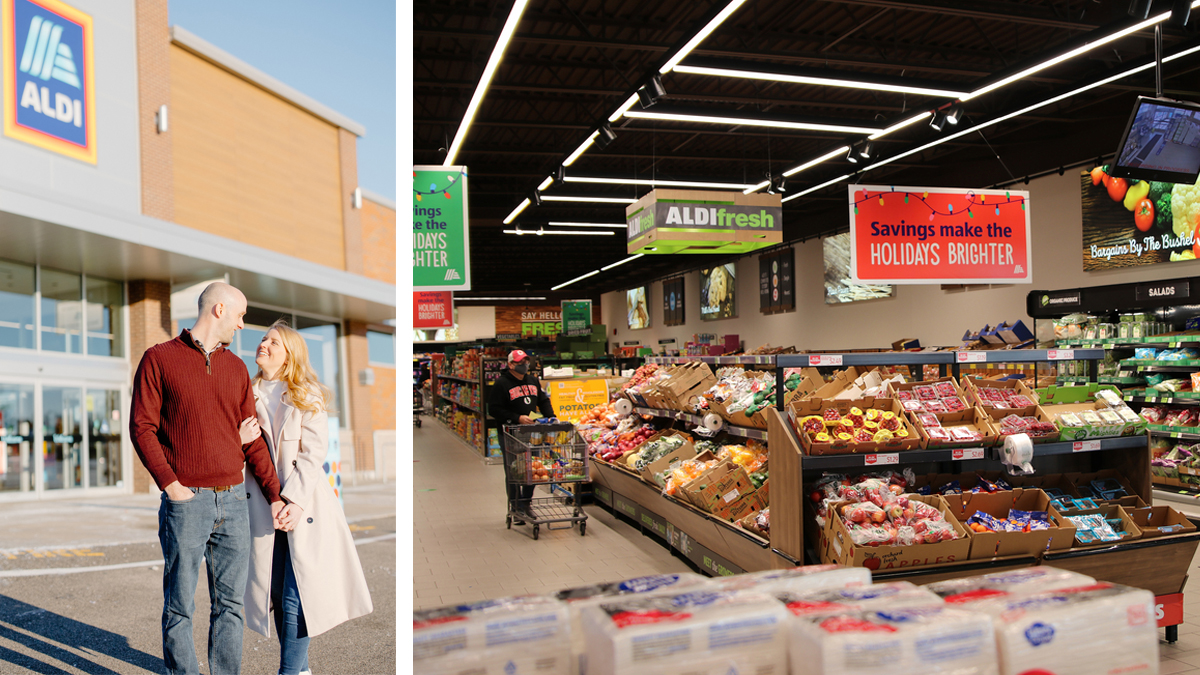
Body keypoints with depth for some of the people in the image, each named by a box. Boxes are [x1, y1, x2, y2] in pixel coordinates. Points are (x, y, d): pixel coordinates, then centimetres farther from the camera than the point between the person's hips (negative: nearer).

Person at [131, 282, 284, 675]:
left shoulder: (236, 368, 14)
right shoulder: (159, 359, 1)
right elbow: (142, 427, -4)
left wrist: (273, 495, 8)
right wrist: (169, 483, -14)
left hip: (234, 499, 5)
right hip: (187, 501, -4)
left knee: (230, 603, 9)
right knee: (180, 606, 3)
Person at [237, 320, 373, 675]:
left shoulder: (308, 396, -3)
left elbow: (312, 454, -8)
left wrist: (295, 502, -17)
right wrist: (239, 440, -8)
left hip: (304, 507, -4)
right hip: (265, 507, 5)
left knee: (295, 598, -6)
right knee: (278, 594, 8)